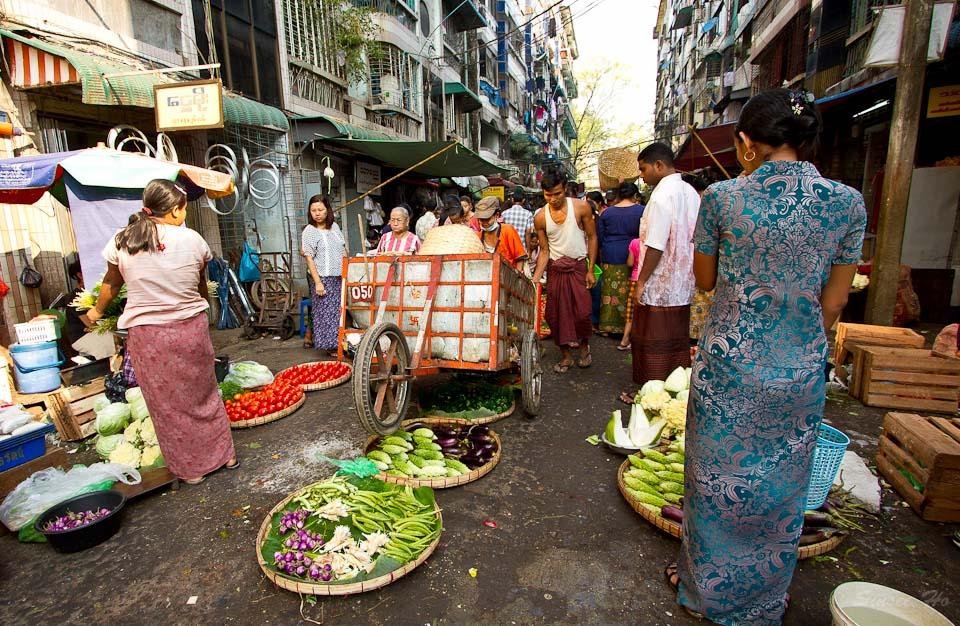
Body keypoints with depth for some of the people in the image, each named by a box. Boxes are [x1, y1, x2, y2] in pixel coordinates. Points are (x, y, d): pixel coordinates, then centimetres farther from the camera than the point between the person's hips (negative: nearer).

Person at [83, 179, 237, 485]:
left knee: (166, 404, 12)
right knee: (204, 395, 17)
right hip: (191, 329, 0)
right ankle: (224, 454, 29)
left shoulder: (121, 242, -2)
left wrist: (96, 311, 33)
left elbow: (112, 283, 14)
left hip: (147, 334, 0)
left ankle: (190, 468, 25)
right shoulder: (192, 240, -5)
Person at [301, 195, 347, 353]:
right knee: (327, 312, -1)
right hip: (324, 278, -5)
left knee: (341, 310, 9)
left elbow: (343, 250, 17)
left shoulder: (334, 226, 10)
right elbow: (309, 259, -9)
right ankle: (331, 346, 9)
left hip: (340, 277, 5)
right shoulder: (309, 232, -6)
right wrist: (318, 282, -14)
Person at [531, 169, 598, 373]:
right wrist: (535, 279, -8)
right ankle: (565, 356, 22)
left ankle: (584, 345, 25)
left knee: (582, 312, -6)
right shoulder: (540, 217, -4)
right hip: (555, 270, 2)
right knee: (556, 314, 5)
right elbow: (544, 251, 1)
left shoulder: (581, 207, -9)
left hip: (578, 267, -2)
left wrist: (591, 270, -5)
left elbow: (591, 237, -2)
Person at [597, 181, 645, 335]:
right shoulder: (641, 211, -4)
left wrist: (602, 257, 20)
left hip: (610, 259, 3)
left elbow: (599, 237, 9)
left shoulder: (606, 212, 6)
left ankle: (609, 325, 16)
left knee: (611, 292, 9)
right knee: (630, 294, 3)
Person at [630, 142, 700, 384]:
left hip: (659, 287, -8)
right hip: (683, 286, 8)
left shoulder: (662, 195, -16)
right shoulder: (691, 193, 10)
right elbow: (694, 238, 15)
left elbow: (655, 246, -21)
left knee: (653, 346, 4)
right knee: (677, 344, 16)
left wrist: (641, 281, -13)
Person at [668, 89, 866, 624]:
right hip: (801, 370, 2)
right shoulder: (848, 203, -4)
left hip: (729, 363, -2)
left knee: (719, 476, 16)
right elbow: (833, 302, 2)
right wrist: (803, 348, 15)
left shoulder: (722, 197, -9)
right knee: (782, 485, 19)